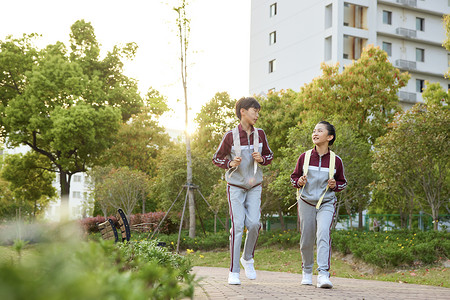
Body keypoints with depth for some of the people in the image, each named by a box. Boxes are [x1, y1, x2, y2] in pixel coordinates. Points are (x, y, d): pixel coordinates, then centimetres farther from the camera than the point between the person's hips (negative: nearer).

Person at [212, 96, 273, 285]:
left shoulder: (260, 134, -2)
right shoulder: (231, 136, -11)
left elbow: (269, 156, 11)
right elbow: (217, 159, -2)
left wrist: (261, 159, -12)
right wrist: (231, 163, -20)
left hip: (254, 186, 3)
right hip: (235, 186, -3)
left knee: (253, 224, -10)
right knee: (237, 225, -9)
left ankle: (247, 259, 18)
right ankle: (234, 271, -1)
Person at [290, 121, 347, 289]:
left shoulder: (336, 161, -3)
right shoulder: (304, 157, -2)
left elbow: (342, 182, 11)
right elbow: (294, 177, 10)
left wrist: (335, 185, -11)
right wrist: (299, 182, -12)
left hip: (326, 204, -1)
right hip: (306, 203, 1)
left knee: (323, 234, -22)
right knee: (307, 240, 7)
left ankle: (323, 274, -25)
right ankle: (307, 270, 32)